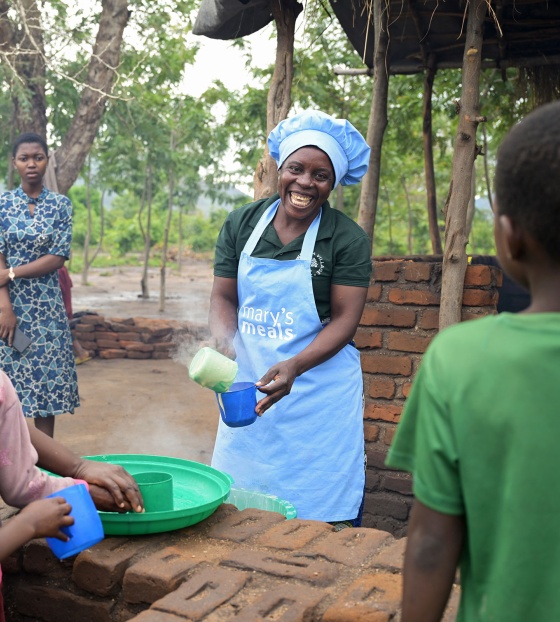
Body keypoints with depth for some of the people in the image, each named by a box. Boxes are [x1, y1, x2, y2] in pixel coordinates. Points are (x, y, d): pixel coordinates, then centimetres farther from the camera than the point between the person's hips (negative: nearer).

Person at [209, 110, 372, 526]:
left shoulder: (348, 239, -7)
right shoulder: (241, 225, 4)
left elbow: (345, 318, -10)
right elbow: (224, 297, 6)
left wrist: (294, 366, -25)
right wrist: (223, 341, -15)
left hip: (319, 392, -3)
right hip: (247, 386, 3)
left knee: (323, 517, 1)